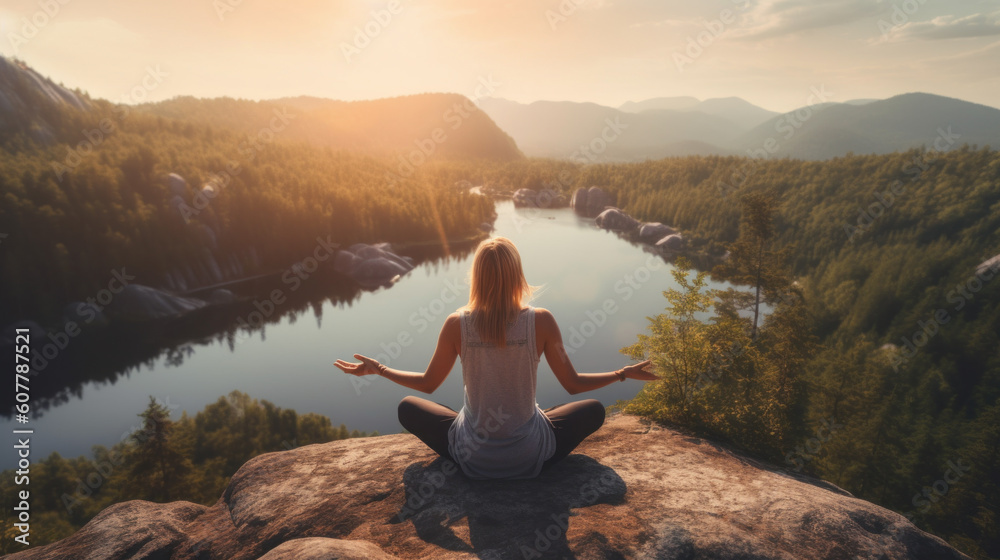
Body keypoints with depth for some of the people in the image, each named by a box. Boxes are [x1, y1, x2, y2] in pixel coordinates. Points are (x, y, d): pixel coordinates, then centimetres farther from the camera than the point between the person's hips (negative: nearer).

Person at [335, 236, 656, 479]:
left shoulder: (457, 324, -15)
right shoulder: (541, 321, -16)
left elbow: (427, 384, -1)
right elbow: (573, 384, -6)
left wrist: (376, 369, 15)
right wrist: (625, 373, 9)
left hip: (472, 457, 1)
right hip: (530, 457, 0)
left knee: (407, 408, 24)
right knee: (594, 410, 23)